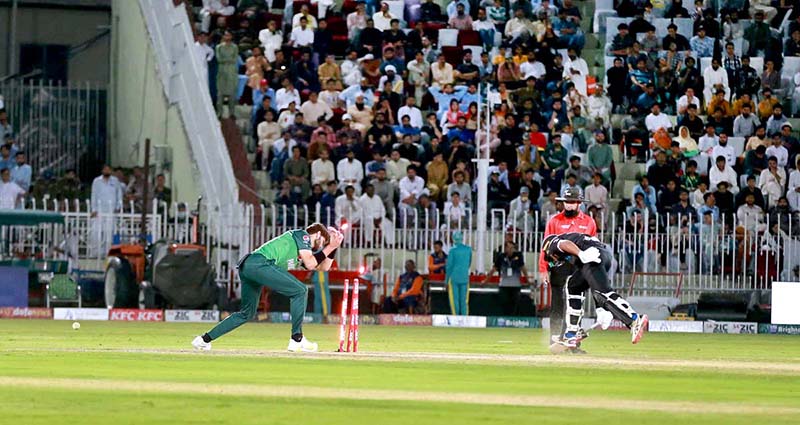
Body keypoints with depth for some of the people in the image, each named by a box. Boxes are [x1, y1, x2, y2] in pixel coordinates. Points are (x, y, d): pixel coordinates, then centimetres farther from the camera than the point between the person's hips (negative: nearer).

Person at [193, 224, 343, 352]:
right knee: (300, 290, -8)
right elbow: (309, 264, -6)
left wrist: (332, 247, 25)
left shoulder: (305, 249, 32)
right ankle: (297, 339, -10)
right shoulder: (302, 234, 6)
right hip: (259, 263, -10)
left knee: (247, 313, 20)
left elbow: (323, 267, 36)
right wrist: (329, 247, 4)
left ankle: (204, 339, 20)